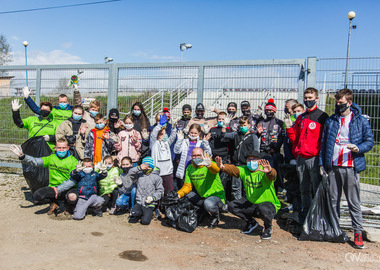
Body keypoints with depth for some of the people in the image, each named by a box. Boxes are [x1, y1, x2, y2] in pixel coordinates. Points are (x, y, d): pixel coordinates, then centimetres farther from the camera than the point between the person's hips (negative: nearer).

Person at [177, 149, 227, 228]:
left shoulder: (210, 165, -16)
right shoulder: (189, 168, 1)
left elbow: (216, 169, -42)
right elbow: (187, 186, 4)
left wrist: (209, 165, -64)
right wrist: (178, 194, -14)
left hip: (216, 196, -7)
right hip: (201, 196, 7)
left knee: (208, 204, -36)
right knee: (185, 196, -5)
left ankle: (216, 216, 1)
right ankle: (203, 210, 13)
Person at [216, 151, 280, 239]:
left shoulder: (263, 172, -20)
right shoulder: (244, 170, -4)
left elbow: (272, 175, -42)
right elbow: (233, 170, -23)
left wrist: (269, 171, -68)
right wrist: (223, 167, -45)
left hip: (268, 203, -6)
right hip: (251, 203, 6)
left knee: (263, 209, -39)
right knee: (231, 206, -8)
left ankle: (268, 228, -3)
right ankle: (251, 222, 15)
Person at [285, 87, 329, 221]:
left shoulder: (322, 116, 0)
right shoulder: (300, 118, 17)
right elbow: (295, 139, 17)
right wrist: (289, 127, 1)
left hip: (315, 158, -5)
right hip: (301, 158, 5)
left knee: (317, 190, -1)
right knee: (304, 190, 13)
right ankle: (304, 214, 24)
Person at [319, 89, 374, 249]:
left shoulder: (361, 121, 3)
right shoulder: (330, 121, 12)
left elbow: (370, 141, 4)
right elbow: (323, 144, 13)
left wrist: (358, 148, -17)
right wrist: (322, 164, 7)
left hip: (351, 167, -3)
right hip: (333, 166, 3)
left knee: (354, 202, 0)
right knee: (333, 200, 11)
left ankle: (358, 233, 12)